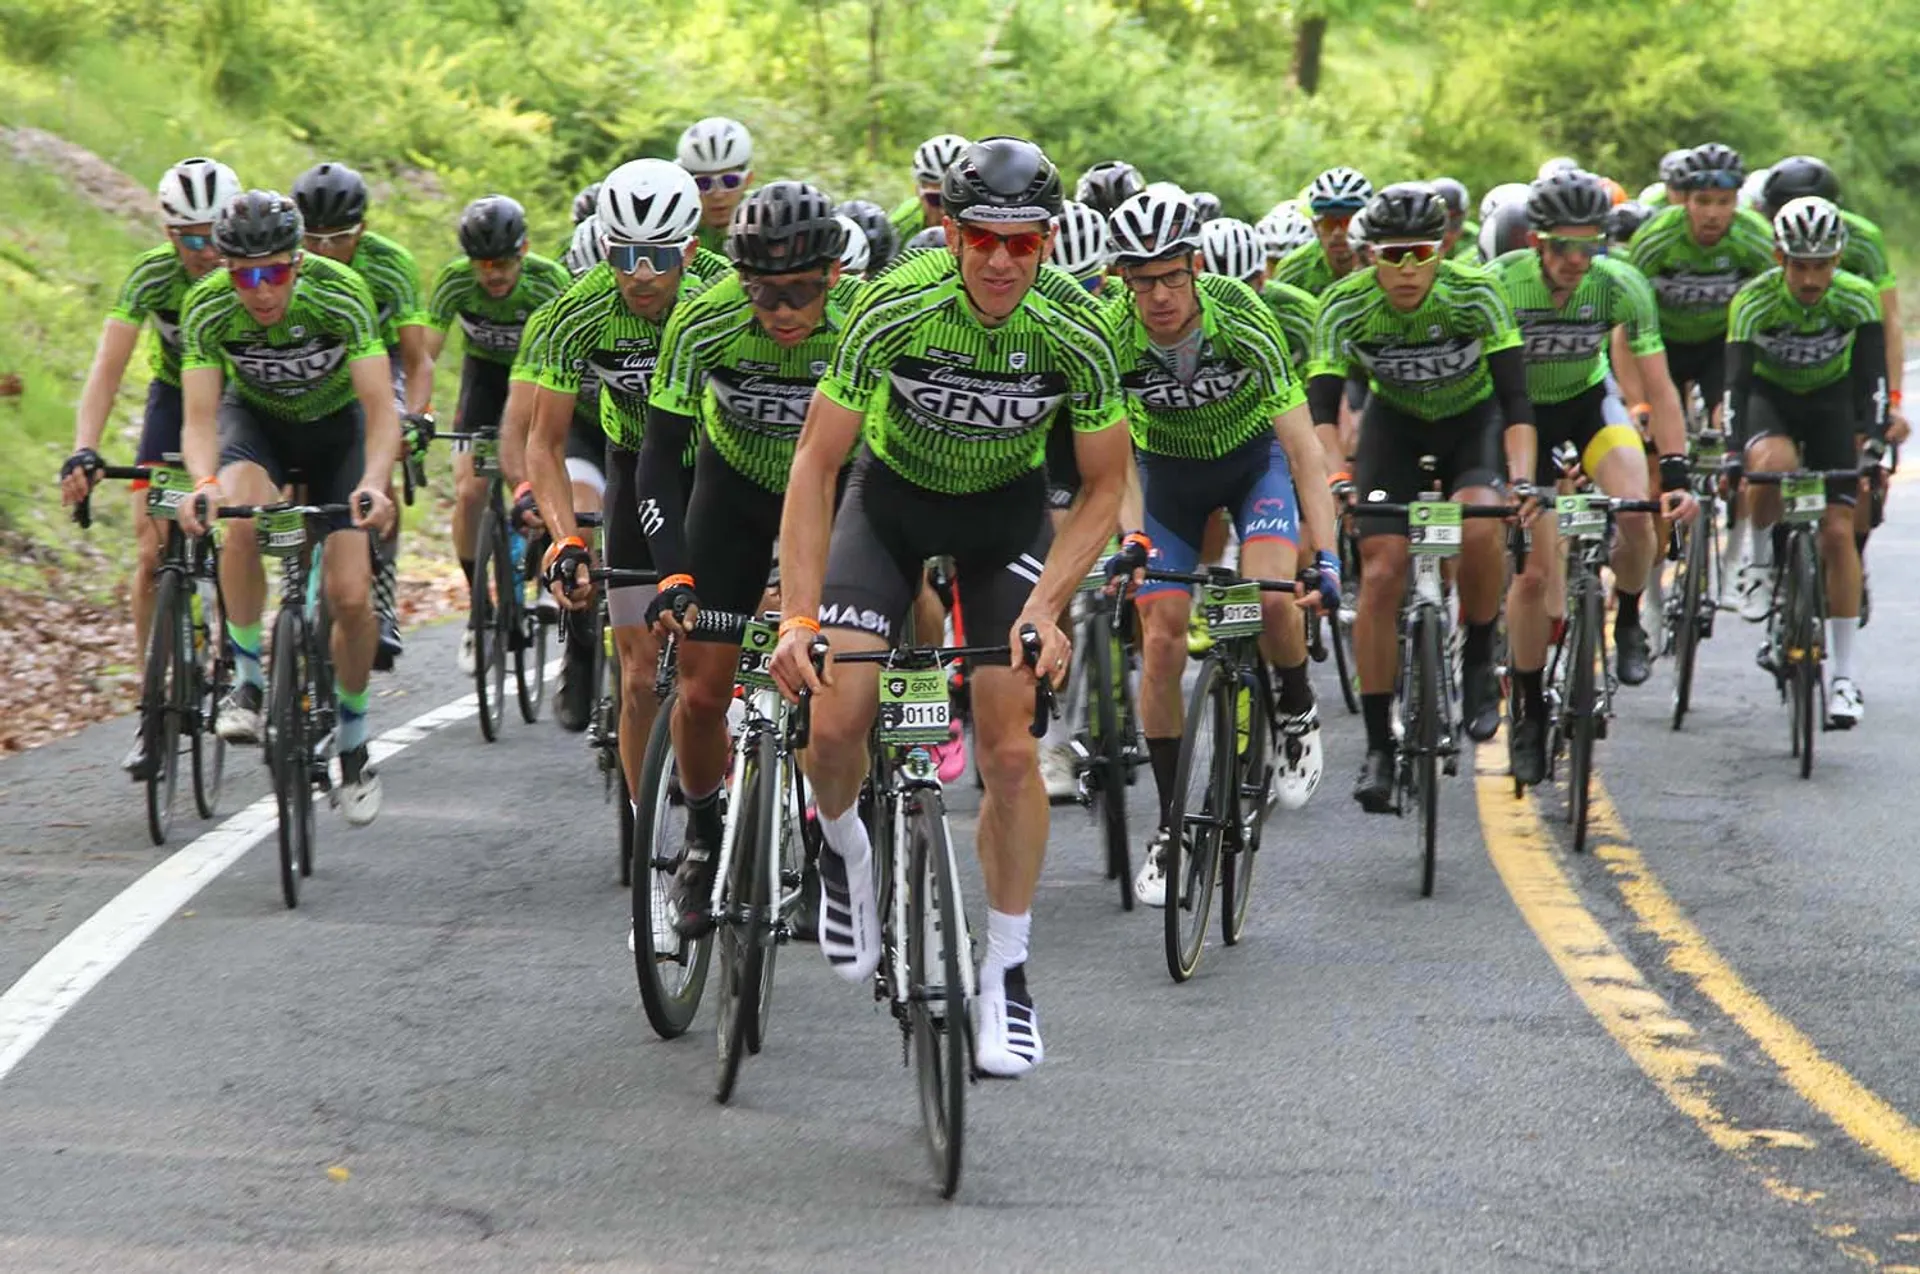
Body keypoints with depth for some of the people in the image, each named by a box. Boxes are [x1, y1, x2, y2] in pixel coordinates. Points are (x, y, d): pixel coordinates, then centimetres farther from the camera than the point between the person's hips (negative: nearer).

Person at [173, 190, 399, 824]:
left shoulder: (341, 295, -32)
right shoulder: (207, 309, -27)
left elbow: (381, 410, -34)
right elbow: (200, 419, -28)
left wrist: (373, 483, -52)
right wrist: (204, 482, -49)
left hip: (335, 423, 0)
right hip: (255, 418, 0)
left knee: (349, 596, -11)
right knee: (240, 516, -35)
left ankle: (353, 743, 12)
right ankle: (248, 678, -17)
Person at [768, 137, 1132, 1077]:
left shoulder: (1076, 331, -26)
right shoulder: (894, 310, -30)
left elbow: (1104, 489, -14)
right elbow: (816, 464, -25)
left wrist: (1045, 606, -27)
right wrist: (799, 616, -33)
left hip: (1007, 511, 0)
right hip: (893, 496, 0)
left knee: (1008, 749, -9)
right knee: (834, 723, -17)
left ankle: (1005, 973, 5)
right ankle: (845, 851, 17)